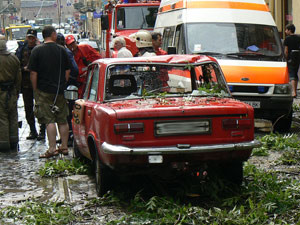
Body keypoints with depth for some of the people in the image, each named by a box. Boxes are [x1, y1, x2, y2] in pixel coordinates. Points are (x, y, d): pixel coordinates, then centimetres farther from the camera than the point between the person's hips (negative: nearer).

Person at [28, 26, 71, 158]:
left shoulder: (37, 51, -6)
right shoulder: (62, 50, 3)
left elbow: (33, 73, -9)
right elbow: (67, 71, 6)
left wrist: (35, 90, 0)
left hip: (44, 91, -3)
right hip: (60, 91, 3)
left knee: (49, 121, -3)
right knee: (62, 120, 11)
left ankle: (52, 149, -7)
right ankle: (64, 147, 18)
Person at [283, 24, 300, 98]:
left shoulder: (287, 39, -9)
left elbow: (286, 51, -11)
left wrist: (286, 58, 0)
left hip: (290, 59, -5)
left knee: (292, 76, -6)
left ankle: (294, 92, -17)